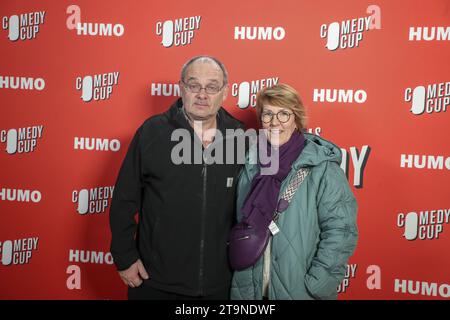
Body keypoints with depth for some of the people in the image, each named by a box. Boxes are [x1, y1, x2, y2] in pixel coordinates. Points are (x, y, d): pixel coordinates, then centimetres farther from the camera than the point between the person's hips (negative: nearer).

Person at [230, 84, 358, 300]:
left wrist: (315, 286, -16)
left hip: (299, 290, -4)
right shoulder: (252, 165, 3)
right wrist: (241, 284, 7)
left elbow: (340, 231, -15)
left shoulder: (321, 167, -12)